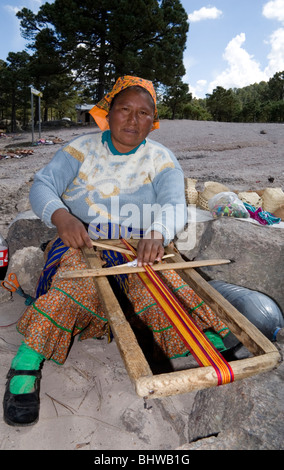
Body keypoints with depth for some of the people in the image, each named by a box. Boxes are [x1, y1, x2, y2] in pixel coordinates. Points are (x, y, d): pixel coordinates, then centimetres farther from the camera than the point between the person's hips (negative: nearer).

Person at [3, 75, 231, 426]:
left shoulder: (161, 158, 5)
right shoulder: (83, 148, 4)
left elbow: (174, 205, -11)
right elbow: (42, 185, -6)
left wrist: (157, 234, -35)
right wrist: (61, 216, -29)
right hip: (80, 241, 0)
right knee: (76, 279, -31)